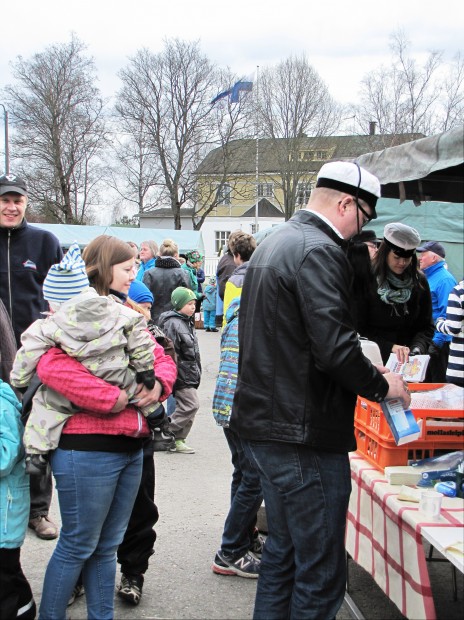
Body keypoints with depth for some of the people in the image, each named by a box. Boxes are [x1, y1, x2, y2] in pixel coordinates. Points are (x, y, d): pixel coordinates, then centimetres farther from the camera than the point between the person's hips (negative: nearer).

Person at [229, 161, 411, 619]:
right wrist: (381, 385, -8)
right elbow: (334, 347, -25)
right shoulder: (319, 251, -16)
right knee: (321, 577, -1)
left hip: (262, 425, 10)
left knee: (282, 554, 22)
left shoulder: (275, 243, 16)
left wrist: (366, 370, 18)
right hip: (302, 435, -10)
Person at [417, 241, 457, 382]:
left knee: (438, 382, -3)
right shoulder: (426, 277, 15)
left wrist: (437, 341, -22)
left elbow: (446, 314, -20)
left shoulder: (445, 279, -14)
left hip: (437, 342, -9)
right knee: (425, 382, 14)